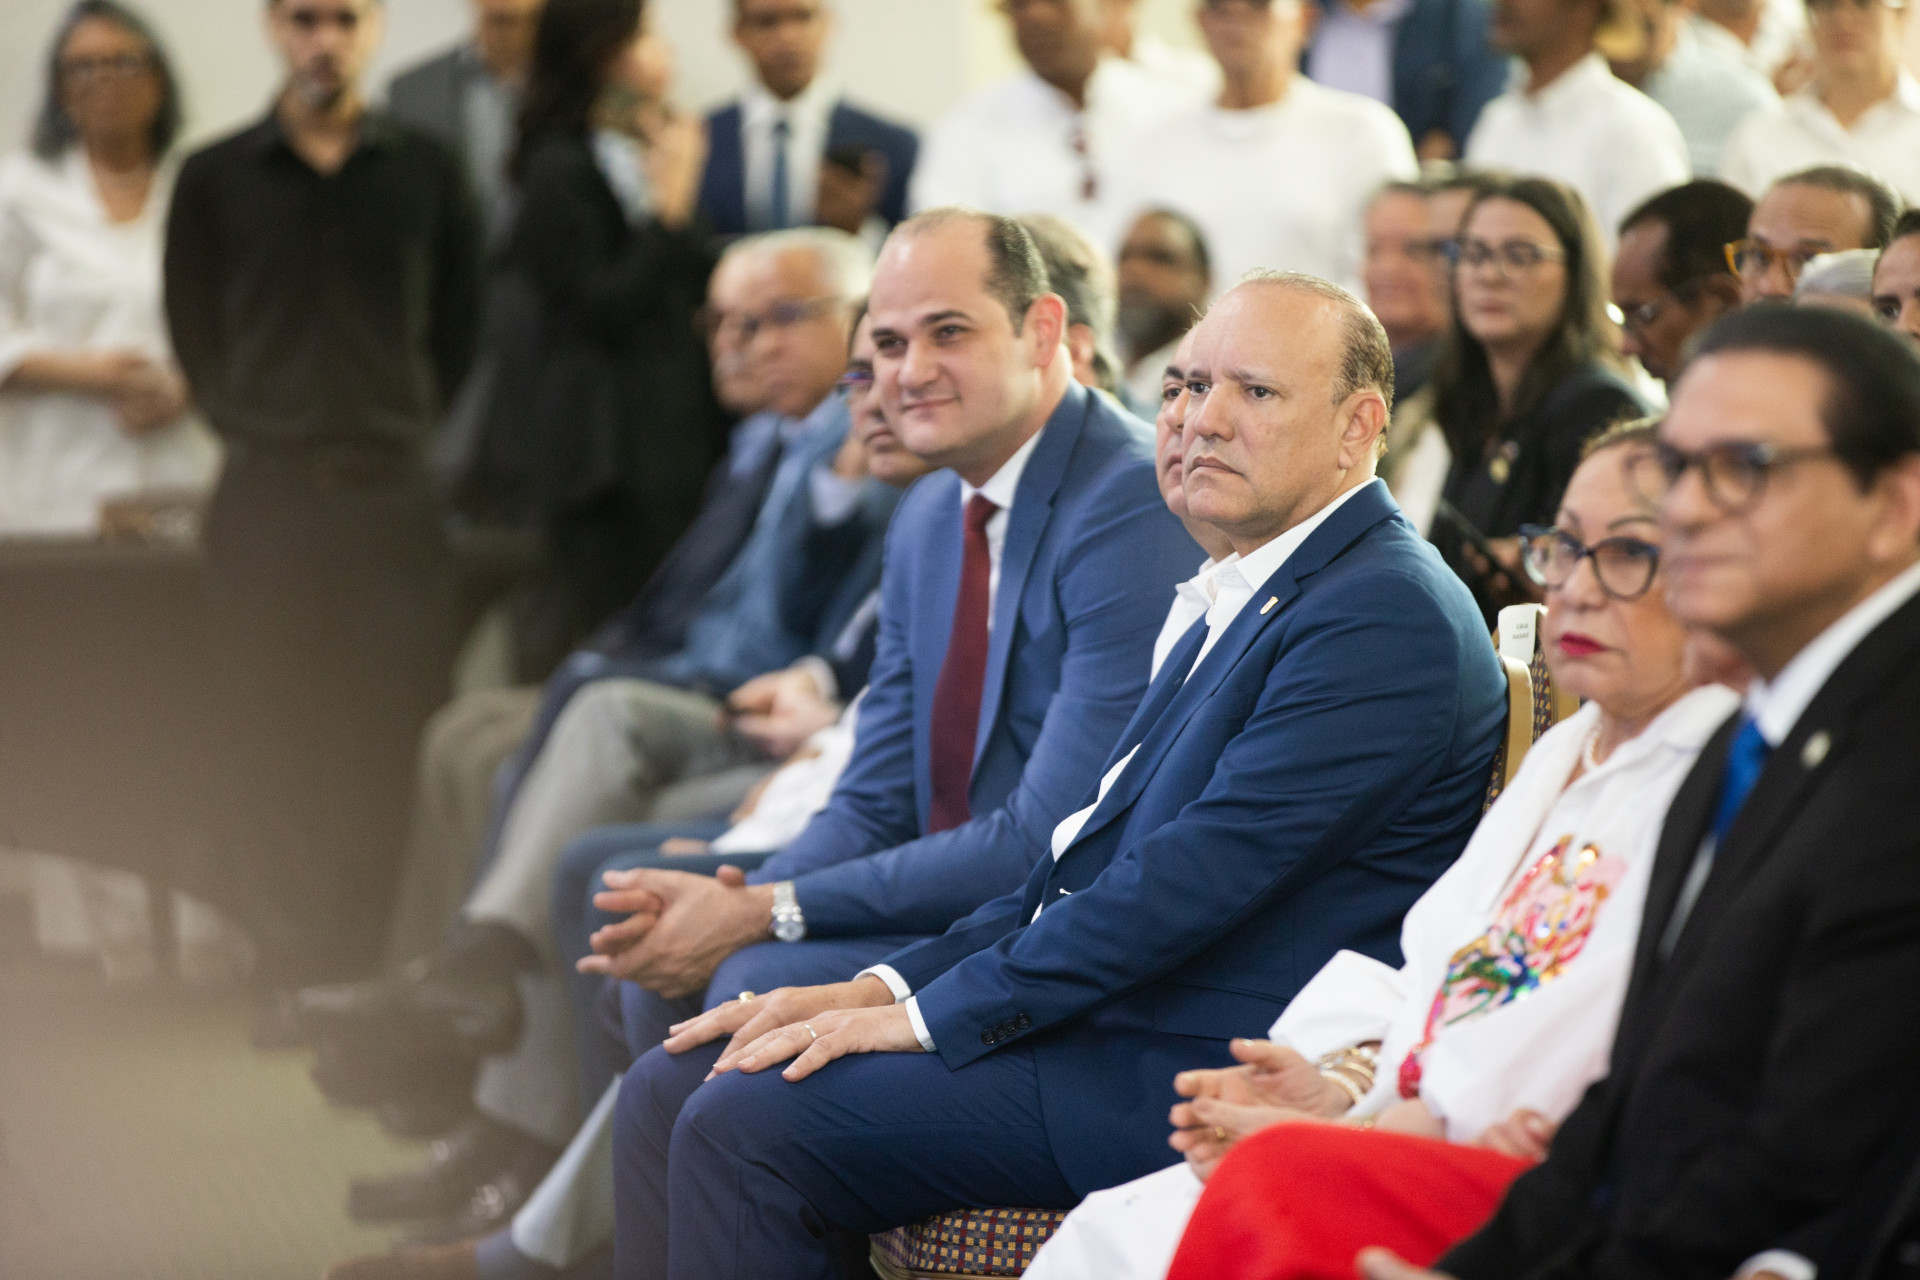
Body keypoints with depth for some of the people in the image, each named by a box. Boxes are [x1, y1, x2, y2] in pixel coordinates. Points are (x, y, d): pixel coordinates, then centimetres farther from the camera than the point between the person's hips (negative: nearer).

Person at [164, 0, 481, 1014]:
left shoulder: (425, 173, 7)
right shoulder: (215, 178, 5)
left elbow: (458, 323, 12)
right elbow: (194, 333, 11)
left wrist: (416, 426, 5)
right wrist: (252, 425, 6)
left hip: (394, 487, 0)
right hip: (267, 493, 0)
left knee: (396, 731, -2)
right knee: (272, 733, 0)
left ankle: (385, 964, 7)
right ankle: (294, 974, 8)